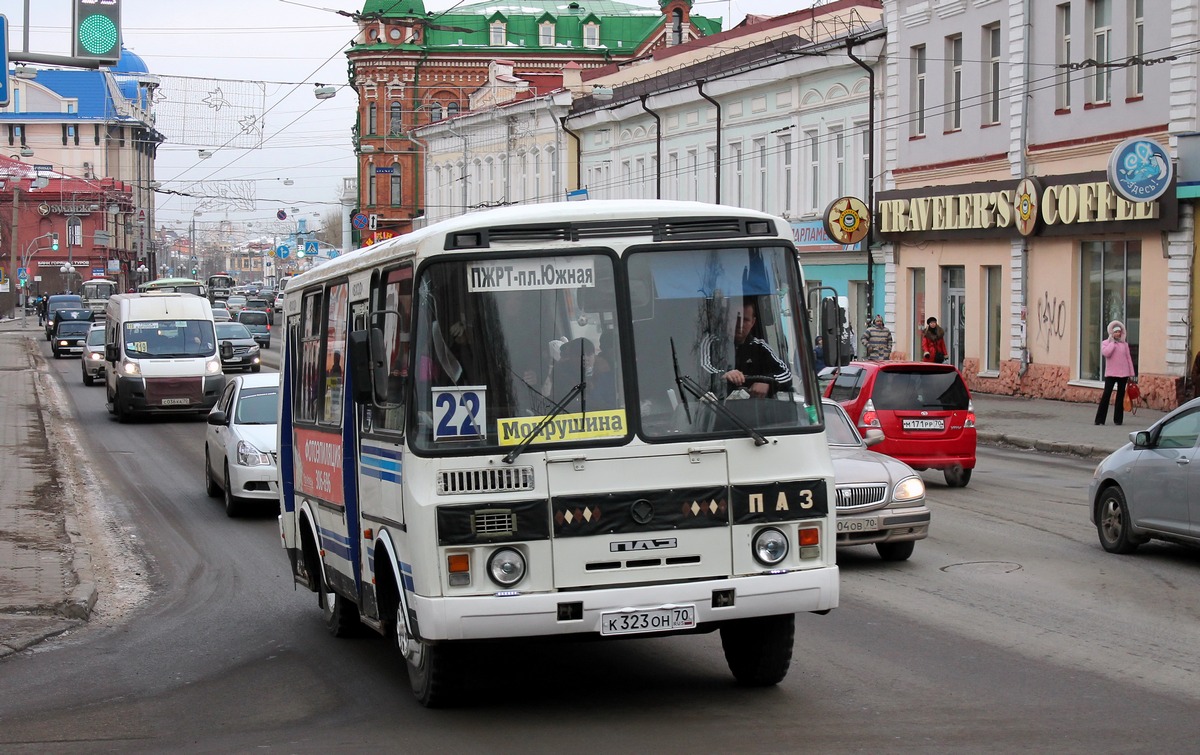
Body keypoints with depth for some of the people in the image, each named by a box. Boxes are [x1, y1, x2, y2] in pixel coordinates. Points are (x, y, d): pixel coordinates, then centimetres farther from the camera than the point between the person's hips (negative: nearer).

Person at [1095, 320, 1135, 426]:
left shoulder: (1124, 344, 10)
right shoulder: (1105, 343, 2)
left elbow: (1129, 359, 11)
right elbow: (1105, 353, -18)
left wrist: (1131, 373, 8)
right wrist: (1113, 342, -10)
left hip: (1123, 374, 3)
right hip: (1110, 374, -3)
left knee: (1120, 396, 6)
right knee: (1106, 395, -8)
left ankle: (1118, 419, 13)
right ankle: (1100, 419, -6)